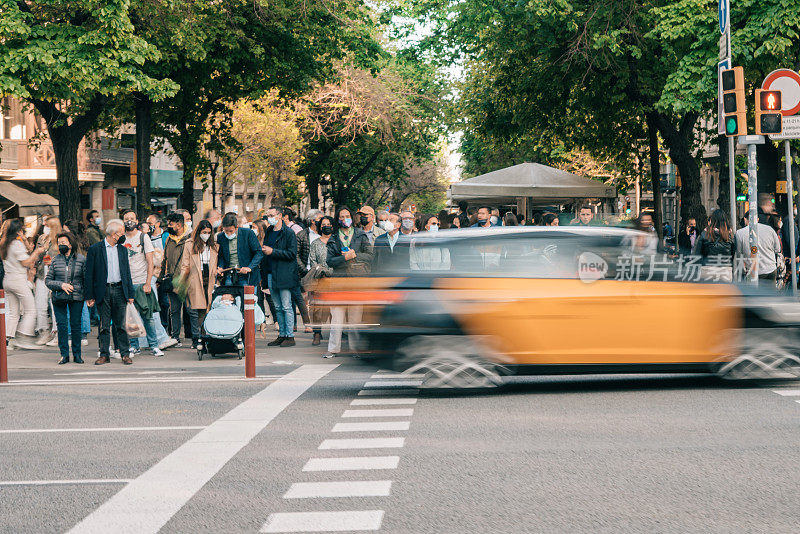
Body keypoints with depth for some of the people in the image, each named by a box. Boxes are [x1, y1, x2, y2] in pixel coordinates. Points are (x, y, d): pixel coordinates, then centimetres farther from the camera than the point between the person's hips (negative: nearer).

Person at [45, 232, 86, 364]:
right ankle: (64, 354, 5)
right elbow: (47, 280, 6)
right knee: (61, 325, -2)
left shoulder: (81, 259, 3)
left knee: (76, 325, -1)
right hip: (58, 297, 1)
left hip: (77, 297, -1)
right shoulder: (55, 260, 7)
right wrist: (61, 285, -11)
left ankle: (77, 354, 9)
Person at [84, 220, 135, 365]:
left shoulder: (122, 250, 12)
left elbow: (127, 273, 16)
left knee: (121, 325, 3)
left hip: (119, 290, 3)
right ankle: (104, 355, 7)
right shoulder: (95, 249, -1)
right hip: (103, 292, -3)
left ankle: (125, 354, 7)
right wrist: (89, 296, -6)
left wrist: (130, 294, 10)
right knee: (104, 326, 1)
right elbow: (88, 274, -1)